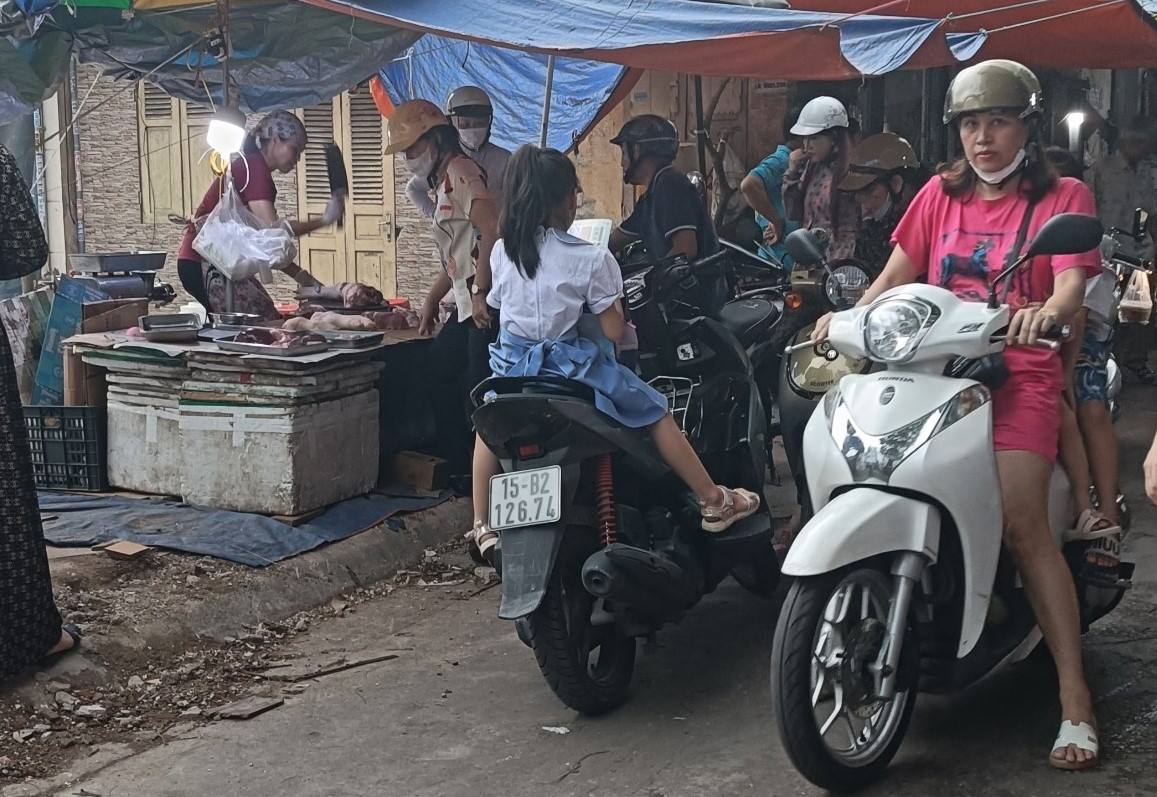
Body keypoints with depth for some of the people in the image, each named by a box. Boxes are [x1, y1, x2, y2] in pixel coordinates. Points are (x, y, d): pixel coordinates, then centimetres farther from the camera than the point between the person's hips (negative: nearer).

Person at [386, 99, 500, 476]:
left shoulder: (459, 171, -10)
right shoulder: (445, 180, 21)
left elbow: (491, 230, -24)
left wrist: (480, 293, -23)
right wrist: (432, 300, 27)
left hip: (486, 303, -11)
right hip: (469, 305, 11)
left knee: (480, 391, -8)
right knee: (439, 372, 17)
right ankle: (458, 467, 24)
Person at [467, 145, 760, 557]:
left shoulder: (502, 252, 1)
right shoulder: (591, 258, -11)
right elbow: (614, 331, -10)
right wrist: (616, 301, 11)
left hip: (513, 368, 4)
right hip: (570, 367, -4)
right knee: (658, 414, 11)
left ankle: (483, 526, 29)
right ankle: (714, 502, 16)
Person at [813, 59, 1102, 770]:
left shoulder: (1062, 197, 7)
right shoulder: (942, 194, 18)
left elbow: (1072, 284, -9)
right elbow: (897, 273, 13)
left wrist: (1048, 311, -32)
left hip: (1020, 372, -4)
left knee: (1023, 523, -19)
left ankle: (1075, 697, -15)